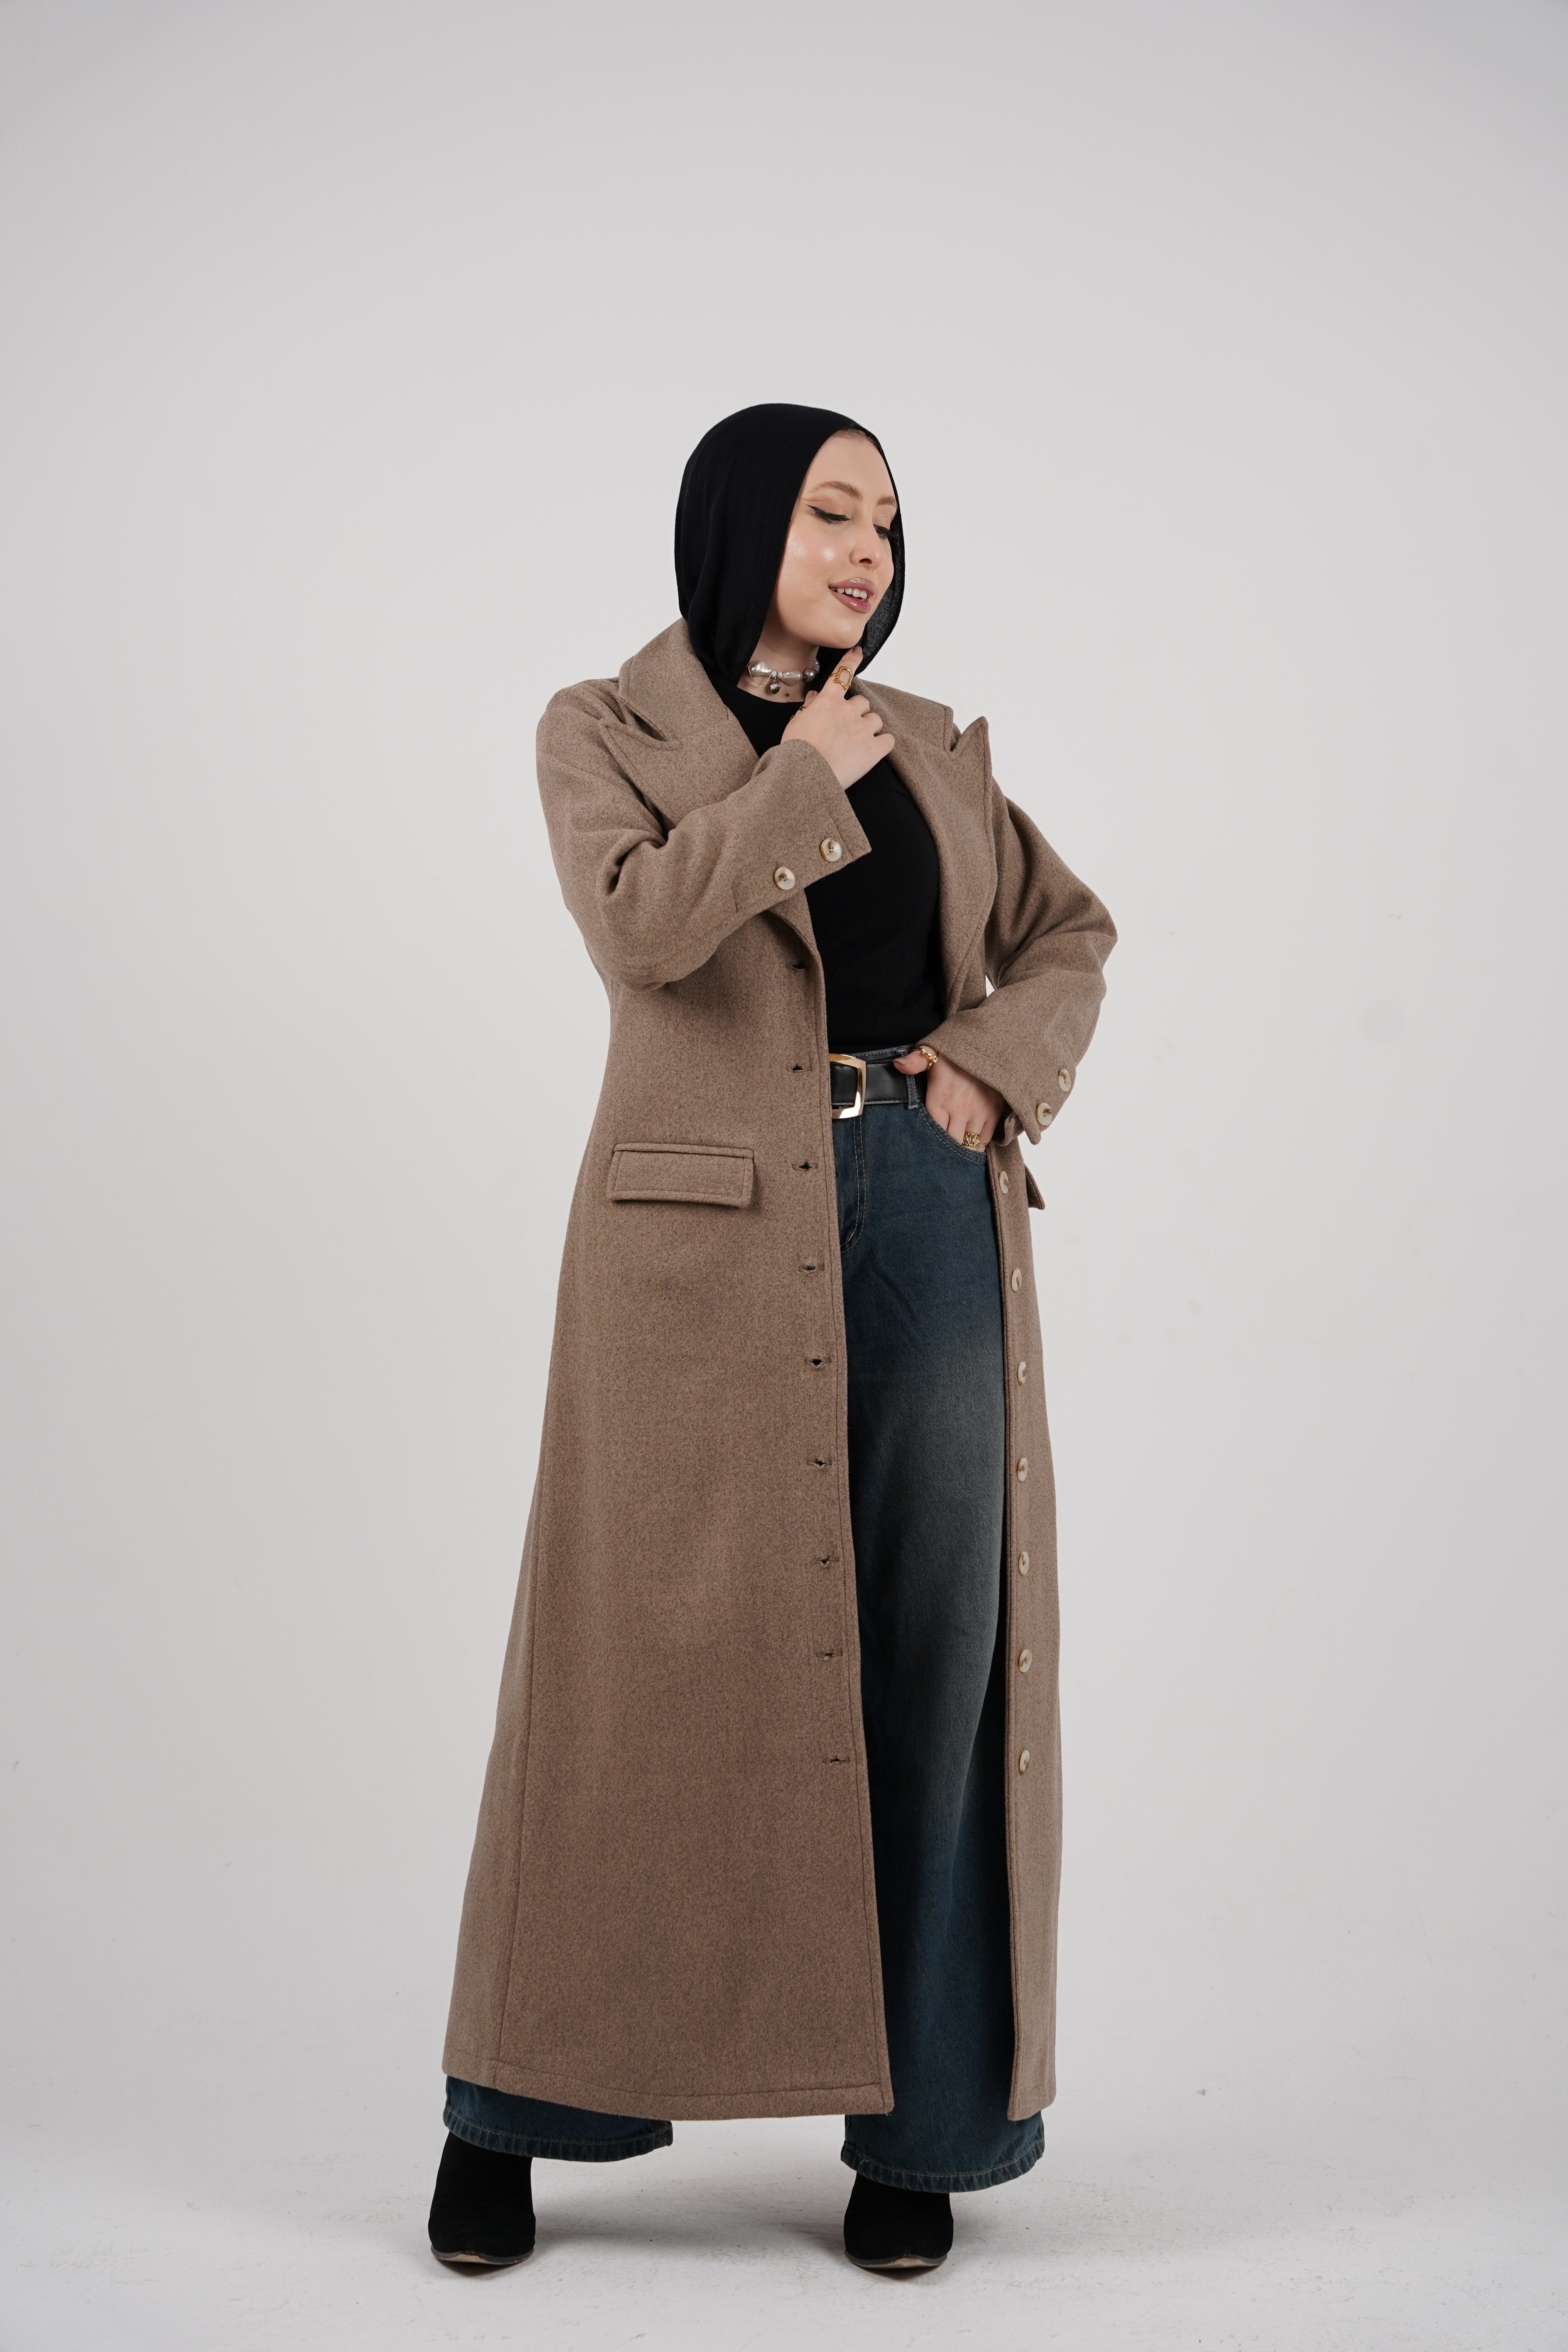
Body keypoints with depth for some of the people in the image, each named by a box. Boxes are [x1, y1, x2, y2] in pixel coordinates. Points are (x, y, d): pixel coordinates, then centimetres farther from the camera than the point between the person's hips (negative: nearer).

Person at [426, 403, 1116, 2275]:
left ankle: (916, 2126, 13)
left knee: (937, 1648, 2)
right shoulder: (605, 729, 5)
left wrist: (997, 1061, 3)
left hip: (926, 1207, 4)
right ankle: (509, 2113, 14)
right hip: (707, 1229, -4)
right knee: (656, 1647, -2)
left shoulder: (928, 747, 16)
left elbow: (1066, 929, 21)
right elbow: (640, 924, -13)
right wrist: (798, 777, -4)